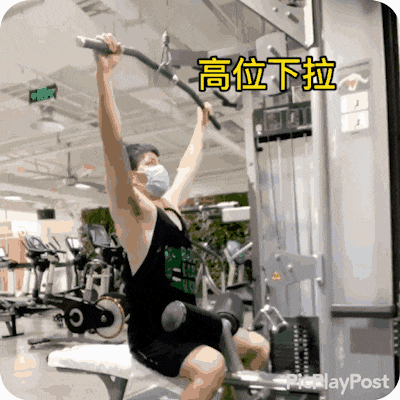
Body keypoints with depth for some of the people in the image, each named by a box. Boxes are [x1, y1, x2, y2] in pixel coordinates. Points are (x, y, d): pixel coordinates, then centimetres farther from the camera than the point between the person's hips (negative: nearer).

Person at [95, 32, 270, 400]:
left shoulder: (170, 205, 12)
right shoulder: (133, 210, -10)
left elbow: (190, 163, 28)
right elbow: (113, 145, -24)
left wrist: (201, 124, 40)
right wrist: (104, 73, -30)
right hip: (151, 337, -8)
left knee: (260, 347, 13)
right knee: (211, 366, -33)